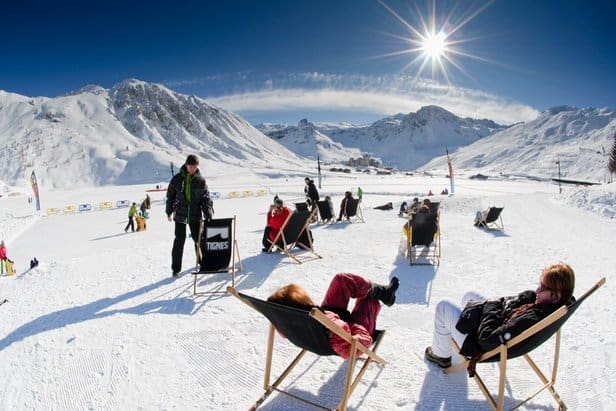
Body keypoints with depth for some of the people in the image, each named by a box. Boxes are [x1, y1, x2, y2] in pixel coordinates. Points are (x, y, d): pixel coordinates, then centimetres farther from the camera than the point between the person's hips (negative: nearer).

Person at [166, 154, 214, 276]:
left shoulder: (200, 180, 2)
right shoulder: (177, 179, 2)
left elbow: (206, 198, -2)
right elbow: (170, 195, 9)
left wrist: (208, 214, -13)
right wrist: (169, 211, 10)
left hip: (196, 215, 1)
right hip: (180, 214, -1)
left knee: (198, 239, 8)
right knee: (179, 240, -2)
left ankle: (201, 261, 28)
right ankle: (176, 268, 7)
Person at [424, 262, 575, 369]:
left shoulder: (531, 319, -41)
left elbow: (486, 340, -34)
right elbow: (515, 300, 4)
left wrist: (491, 307, -22)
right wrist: (496, 303, -11)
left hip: (480, 343, -8)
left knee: (443, 307, 1)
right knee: (469, 296, 26)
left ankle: (441, 356, 23)